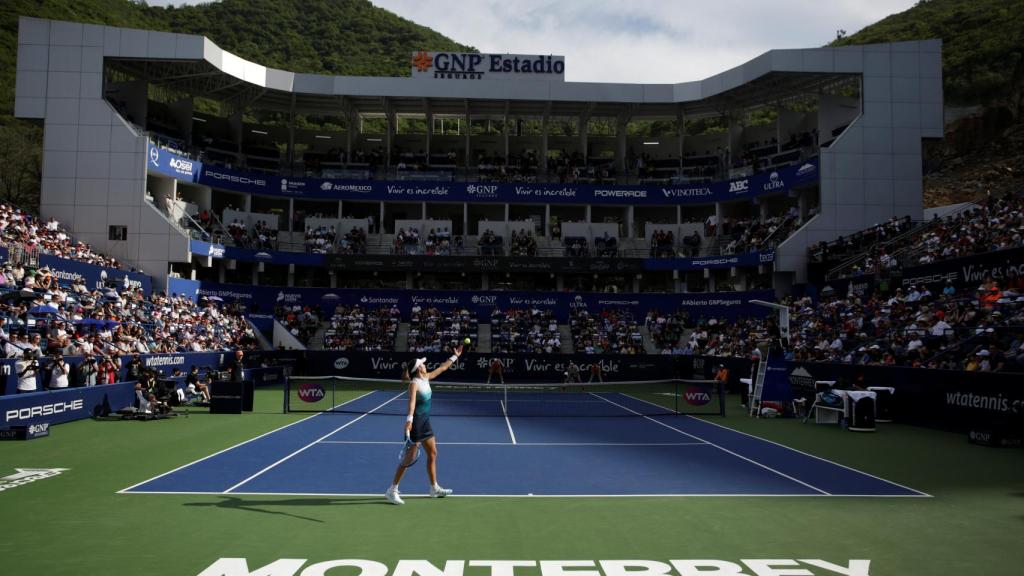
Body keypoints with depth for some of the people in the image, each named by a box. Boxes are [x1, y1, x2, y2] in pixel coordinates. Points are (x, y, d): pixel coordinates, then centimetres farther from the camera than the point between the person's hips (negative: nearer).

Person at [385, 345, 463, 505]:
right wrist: (409, 419, -46)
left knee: (433, 454, 13)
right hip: (415, 422, -9)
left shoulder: (426, 378, 7)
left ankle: (435, 488, 24)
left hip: (425, 422, 9)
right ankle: (392, 490, 4)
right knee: (409, 458, -6)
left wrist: (455, 356, 26)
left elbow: (442, 367, 20)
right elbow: (412, 401, -33)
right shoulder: (414, 383, -18)